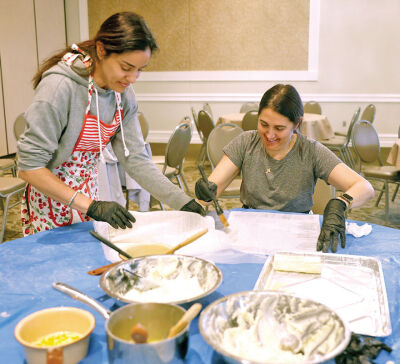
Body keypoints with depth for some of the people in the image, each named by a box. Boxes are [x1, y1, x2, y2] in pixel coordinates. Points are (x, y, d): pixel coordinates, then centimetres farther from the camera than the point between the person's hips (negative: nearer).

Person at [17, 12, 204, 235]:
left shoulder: (123, 93, -7)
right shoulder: (59, 87, -26)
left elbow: (135, 158, -6)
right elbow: (29, 166, -25)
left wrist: (184, 202, -13)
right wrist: (90, 206, -30)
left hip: (89, 197, 6)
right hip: (51, 201, -5)